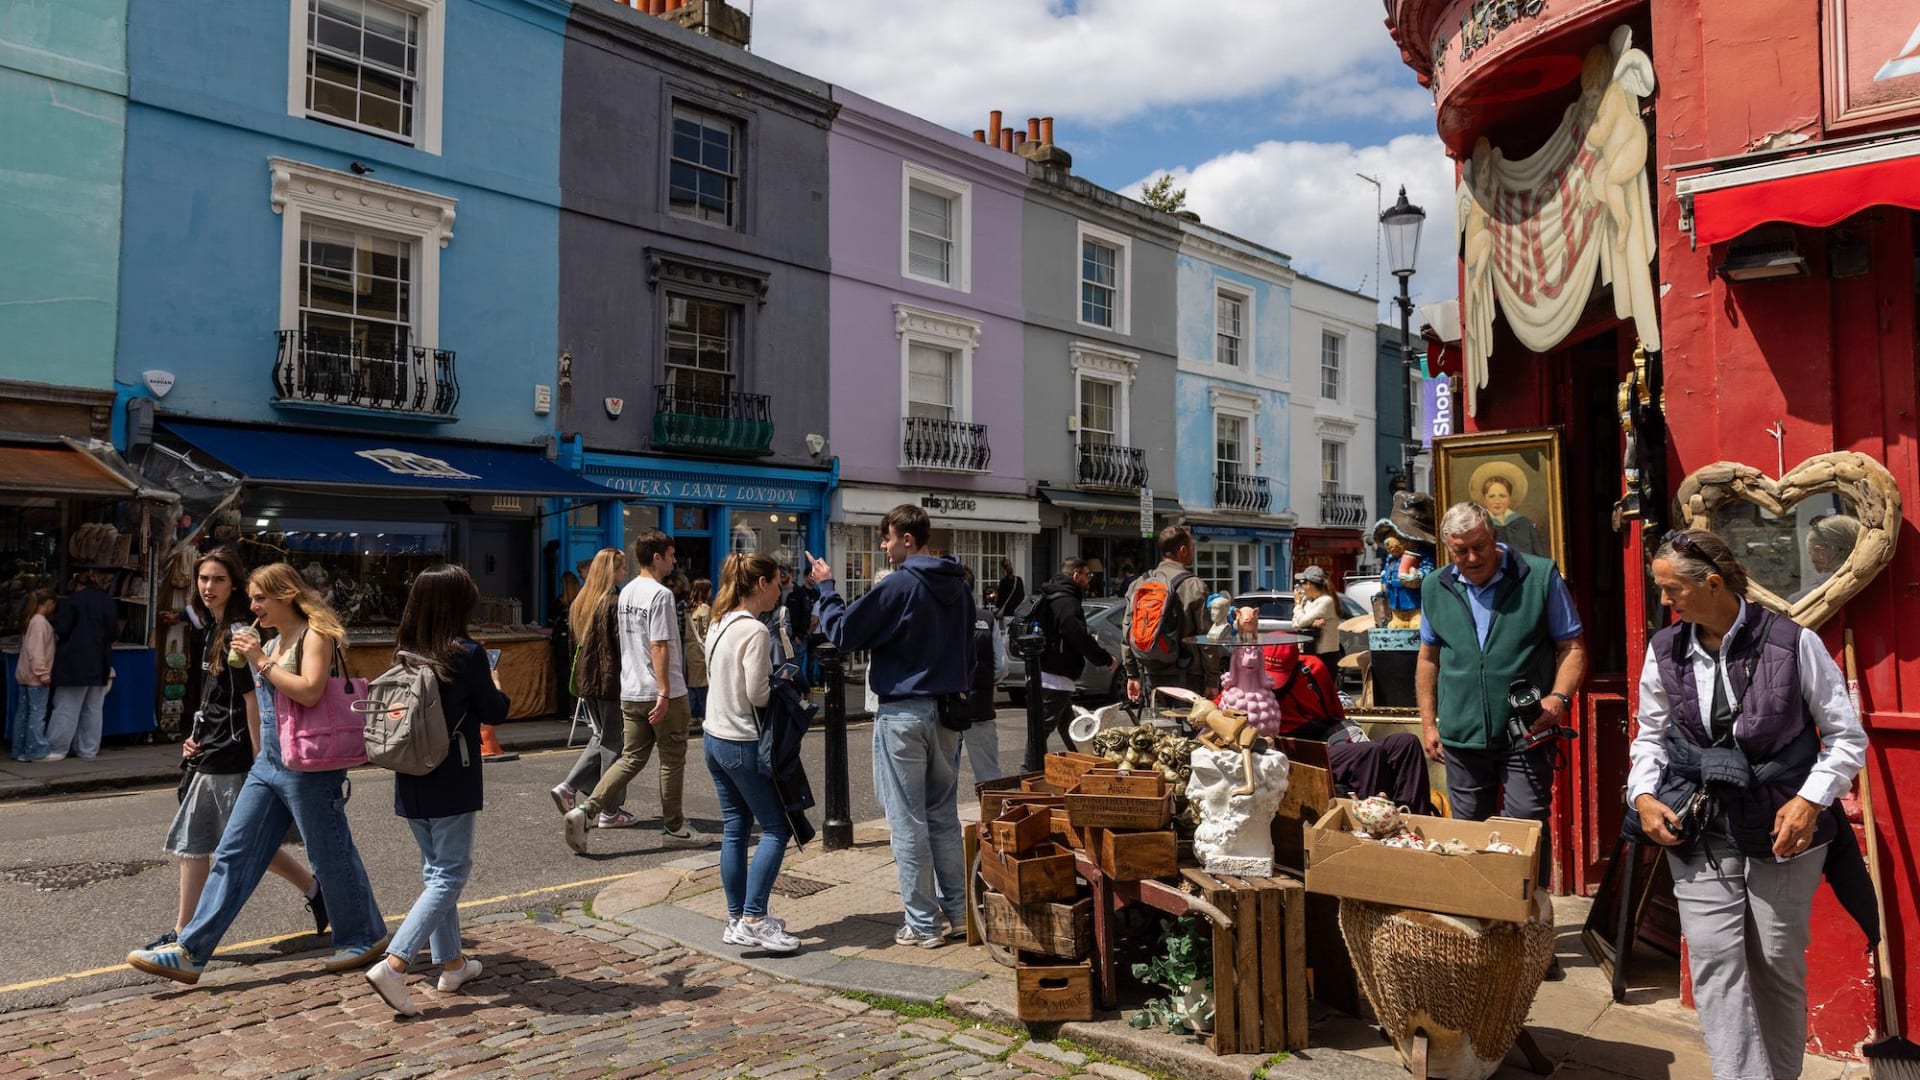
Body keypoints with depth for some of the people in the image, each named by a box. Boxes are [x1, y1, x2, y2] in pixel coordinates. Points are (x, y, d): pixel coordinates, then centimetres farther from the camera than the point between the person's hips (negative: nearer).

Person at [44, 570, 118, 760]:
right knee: (93, 708, 8)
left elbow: (61, 630, -8)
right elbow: (114, 631, 8)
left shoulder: (72, 600, -7)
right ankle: (89, 749, 11)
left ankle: (56, 749, 1)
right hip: (100, 664, 4)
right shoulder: (108, 601, 6)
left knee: (66, 707, 0)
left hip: (75, 661, -4)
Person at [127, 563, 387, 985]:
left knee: (330, 854, 2)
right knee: (233, 854, 7)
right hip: (268, 763, 9)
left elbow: (310, 691, -25)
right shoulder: (272, 642, 15)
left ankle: (365, 937, 19)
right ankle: (190, 953, 10)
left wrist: (261, 661, -21)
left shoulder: (315, 634, -10)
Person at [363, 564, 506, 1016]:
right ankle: (393, 963, -12)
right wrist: (496, 686, 15)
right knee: (451, 874, 0)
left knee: (434, 869, 17)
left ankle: (451, 963, 26)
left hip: (412, 781, 6)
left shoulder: (404, 654, 2)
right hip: (452, 783, -6)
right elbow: (493, 712, -6)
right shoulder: (467, 654, -15)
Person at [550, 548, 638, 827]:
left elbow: (577, 641, 14)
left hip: (587, 680, 8)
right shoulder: (616, 603, -15)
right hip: (612, 680, -8)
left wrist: (579, 679, 20)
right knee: (612, 742, 1)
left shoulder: (582, 602, 10)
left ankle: (568, 787, 10)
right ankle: (610, 811, 6)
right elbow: (623, 644, -17)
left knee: (601, 737, 20)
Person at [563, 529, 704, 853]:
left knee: (631, 759, 9)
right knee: (672, 760, 6)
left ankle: (585, 811, -5)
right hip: (662, 693, -8)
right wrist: (664, 693, -22)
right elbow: (659, 646, -21)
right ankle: (673, 826, 16)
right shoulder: (660, 594, -15)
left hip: (630, 693, 8)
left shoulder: (626, 592, 13)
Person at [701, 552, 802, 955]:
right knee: (776, 829, -2)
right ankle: (753, 921, -4)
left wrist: (773, 685, 12)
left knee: (734, 829, 12)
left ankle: (737, 920, 17)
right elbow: (757, 694, -20)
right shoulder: (755, 631, -18)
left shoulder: (720, 625, 10)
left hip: (714, 738, 9)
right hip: (743, 744, -9)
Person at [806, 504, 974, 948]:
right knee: (944, 816, 15)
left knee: (908, 823, 1)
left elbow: (843, 633, -11)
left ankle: (924, 925, 7)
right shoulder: (958, 586, 8)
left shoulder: (898, 586, -16)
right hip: (947, 713, 7)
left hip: (904, 715, -7)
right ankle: (956, 912, 21)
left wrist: (826, 587, 0)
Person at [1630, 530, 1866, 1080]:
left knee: (1778, 963, 10)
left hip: (1782, 832, -2)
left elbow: (1846, 735, -2)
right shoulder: (1664, 651, 1)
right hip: (1699, 833, 2)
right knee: (1714, 959, -5)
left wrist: (1811, 799, -14)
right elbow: (1650, 736, 11)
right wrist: (1644, 795, -4)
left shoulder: (1792, 642, -10)